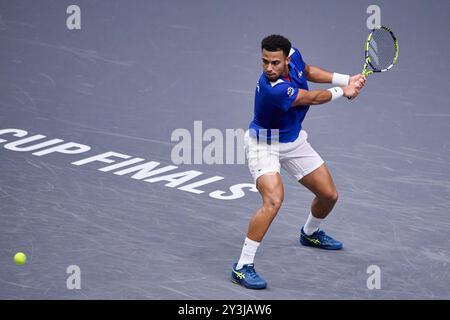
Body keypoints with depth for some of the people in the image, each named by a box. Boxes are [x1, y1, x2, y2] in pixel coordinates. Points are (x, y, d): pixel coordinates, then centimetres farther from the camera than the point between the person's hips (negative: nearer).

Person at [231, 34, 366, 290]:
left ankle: (310, 233, 49)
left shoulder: (293, 55, -17)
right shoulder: (273, 89, -38)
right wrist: (343, 92, -5)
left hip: (294, 140, 8)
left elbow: (307, 71, 10)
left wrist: (346, 79, 1)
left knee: (329, 195, 14)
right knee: (274, 199, -31)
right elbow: (313, 98, -22)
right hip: (264, 144, -8)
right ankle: (243, 267, -23)